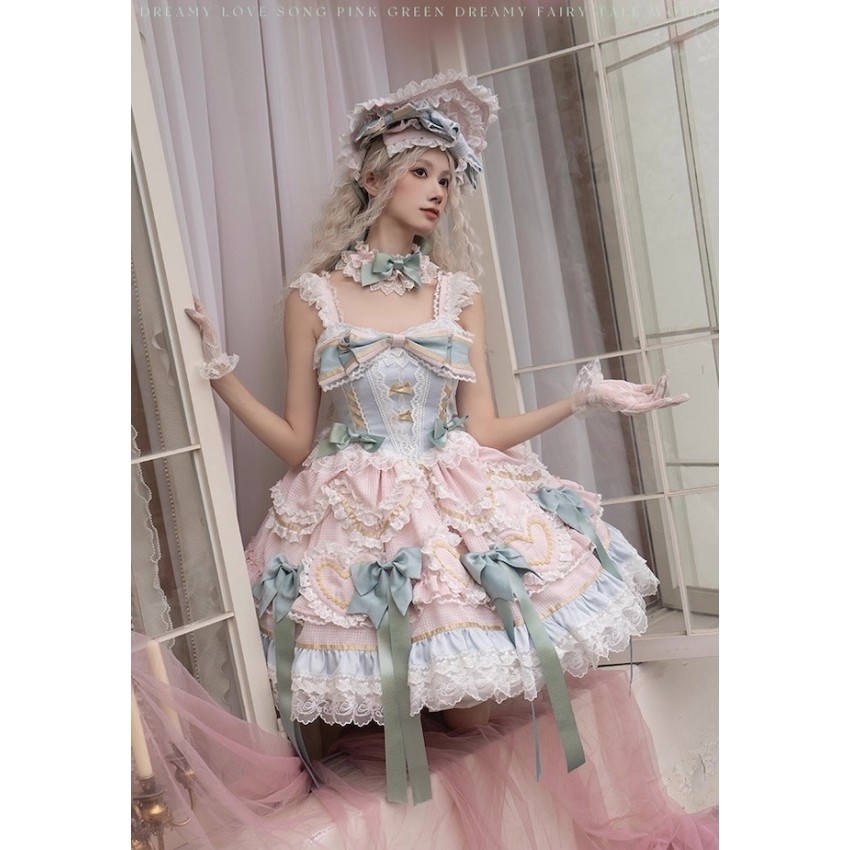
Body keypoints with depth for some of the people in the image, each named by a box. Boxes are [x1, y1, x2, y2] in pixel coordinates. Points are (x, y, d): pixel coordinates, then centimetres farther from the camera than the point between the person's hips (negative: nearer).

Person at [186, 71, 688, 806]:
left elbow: (484, 430, 1)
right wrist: (220, 373, -10)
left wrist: (584, 399, -6)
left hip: (460, 503, 2)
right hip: (359, 516, -2)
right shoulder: (315, 296, 0)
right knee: (386, 700, -4)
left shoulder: (459, 293, 6)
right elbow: (297, 442, -1)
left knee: (472, 712, 1)